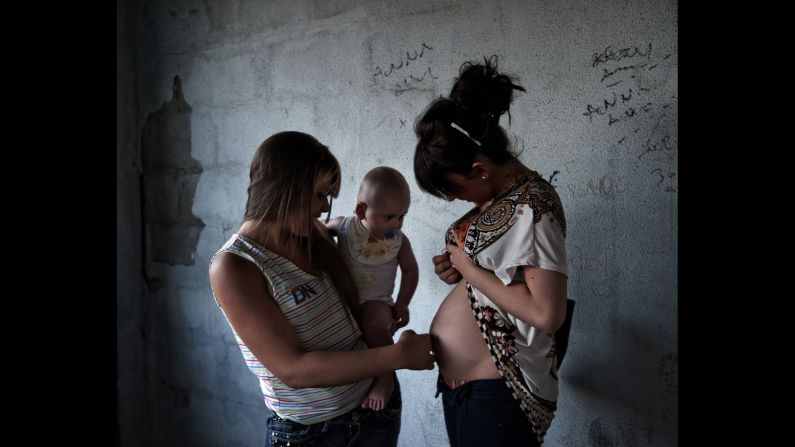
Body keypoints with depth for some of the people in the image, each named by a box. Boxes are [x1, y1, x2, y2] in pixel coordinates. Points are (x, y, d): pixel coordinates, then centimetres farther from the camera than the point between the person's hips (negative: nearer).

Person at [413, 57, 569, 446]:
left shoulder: (532, 205, -20)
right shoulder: (493, 195, 4)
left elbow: (546, 314, -29)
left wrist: (470, 270, -19)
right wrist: (456, 267, -1)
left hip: (495, 393, -8)